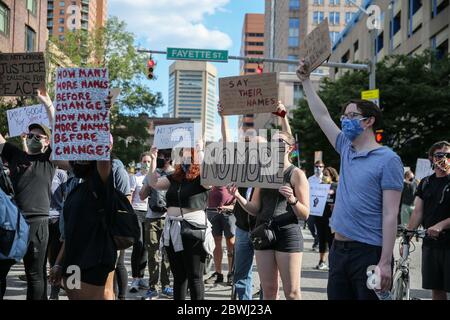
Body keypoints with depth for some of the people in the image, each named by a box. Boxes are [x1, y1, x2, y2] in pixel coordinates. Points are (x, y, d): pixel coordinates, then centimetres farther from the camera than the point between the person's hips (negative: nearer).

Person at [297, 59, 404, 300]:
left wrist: (385, 262, -18)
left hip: (369, 252, -7)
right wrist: (306, 81, 19)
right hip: (339, 249, 7)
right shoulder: (347, 150, 12)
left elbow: (390, 215, -13)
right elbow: (322, 115, 20)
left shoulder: (388, 160, -8)